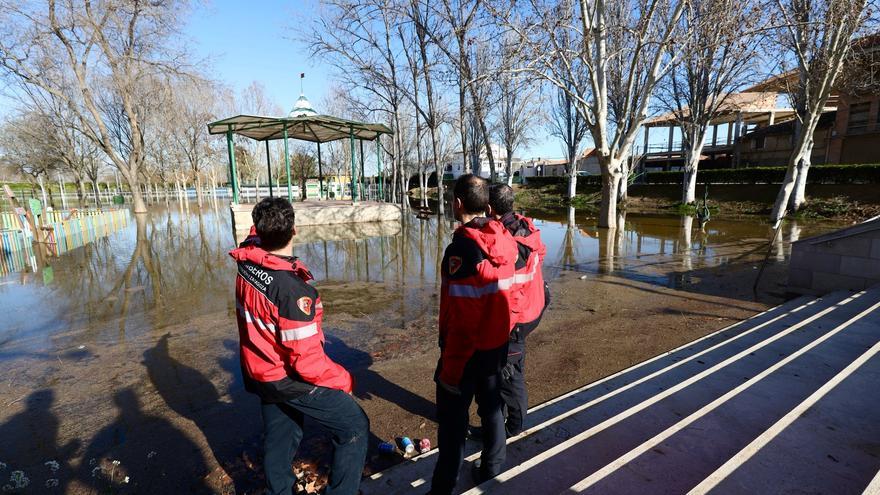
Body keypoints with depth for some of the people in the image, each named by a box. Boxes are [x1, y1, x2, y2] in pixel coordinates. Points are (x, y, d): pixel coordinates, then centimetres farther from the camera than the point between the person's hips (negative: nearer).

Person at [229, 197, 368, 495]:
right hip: (291, 380, -8)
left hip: (260, 375, 8)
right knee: (354, 427, 6)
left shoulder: (246, 260, -11)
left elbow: (256, 237, 16)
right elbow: (306, 360, -28)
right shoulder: (293, 289, -33)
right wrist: (342, 378, -14)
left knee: (279, 440, 26)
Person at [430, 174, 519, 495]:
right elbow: (503, 292, 5)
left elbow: (461, 319, -25)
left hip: (466, 348, -7)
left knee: (452, 419, 10)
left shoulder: (461, 248, -25)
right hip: (497, 344, 7)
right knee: (491, 407, 23)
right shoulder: (505, 239, -4)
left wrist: (450, 370, -17)